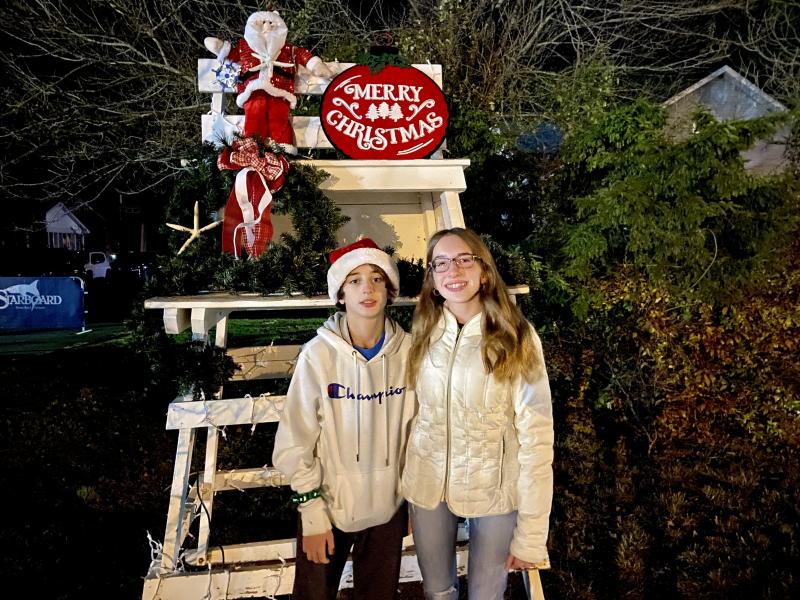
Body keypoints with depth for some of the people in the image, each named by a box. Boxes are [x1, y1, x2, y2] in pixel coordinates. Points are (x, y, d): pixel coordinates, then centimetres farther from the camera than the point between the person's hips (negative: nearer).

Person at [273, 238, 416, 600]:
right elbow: (295, 442, -10)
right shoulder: (319, 355, -16)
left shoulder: (407, 351, -9)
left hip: (388, 507, 2)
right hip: (329, 505, -2)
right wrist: (312, 513, -8)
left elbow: (416, 430, 2)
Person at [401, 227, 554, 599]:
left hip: (494, 489, -3)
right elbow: (411, 413, 6)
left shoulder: (517, 338, -14)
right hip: (428, 485, 3)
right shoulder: (423, 334, -2)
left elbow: (536, 437, -15)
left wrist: (531, 533, -15)